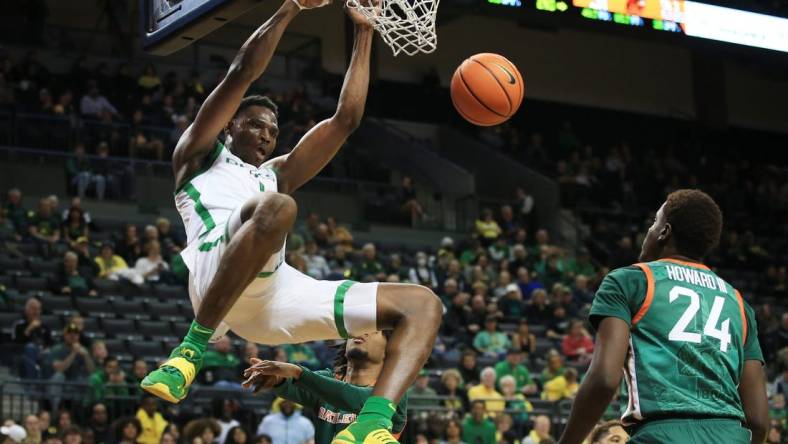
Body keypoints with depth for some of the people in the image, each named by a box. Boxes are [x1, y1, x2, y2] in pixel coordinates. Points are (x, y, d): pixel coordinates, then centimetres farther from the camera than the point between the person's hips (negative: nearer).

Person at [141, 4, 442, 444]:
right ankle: (192, 350, -32)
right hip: (216, 269, -6)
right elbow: (243, 72, 14)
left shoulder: (274, 175, 41)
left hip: (278, 294, 6)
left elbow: (346, 119, 35)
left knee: (423, 304, -4)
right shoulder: (201, 155, 26)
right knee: (275, 207, -40)